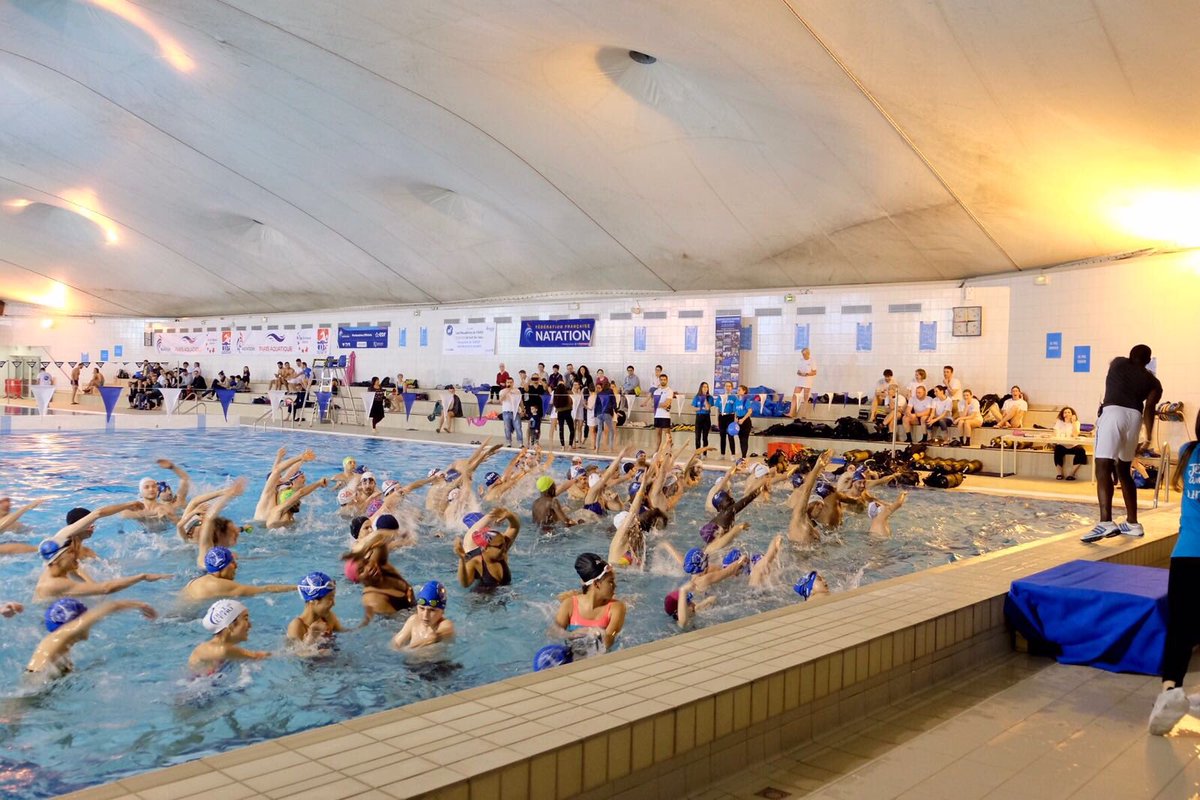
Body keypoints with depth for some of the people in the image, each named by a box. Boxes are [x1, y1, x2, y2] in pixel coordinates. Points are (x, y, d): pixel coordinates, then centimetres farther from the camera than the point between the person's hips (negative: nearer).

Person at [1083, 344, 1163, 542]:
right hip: (1134, 416, 4)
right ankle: (1132, 524, 26)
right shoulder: (1153, 381, 19)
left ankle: (1106, 522, -31)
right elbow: (1149, 408, 4)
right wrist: (1149, 438, 0)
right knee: (1124, 471, 20)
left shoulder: (1118, 363, 21)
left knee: (1103, 468, -14)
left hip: (1113, 412, -4)